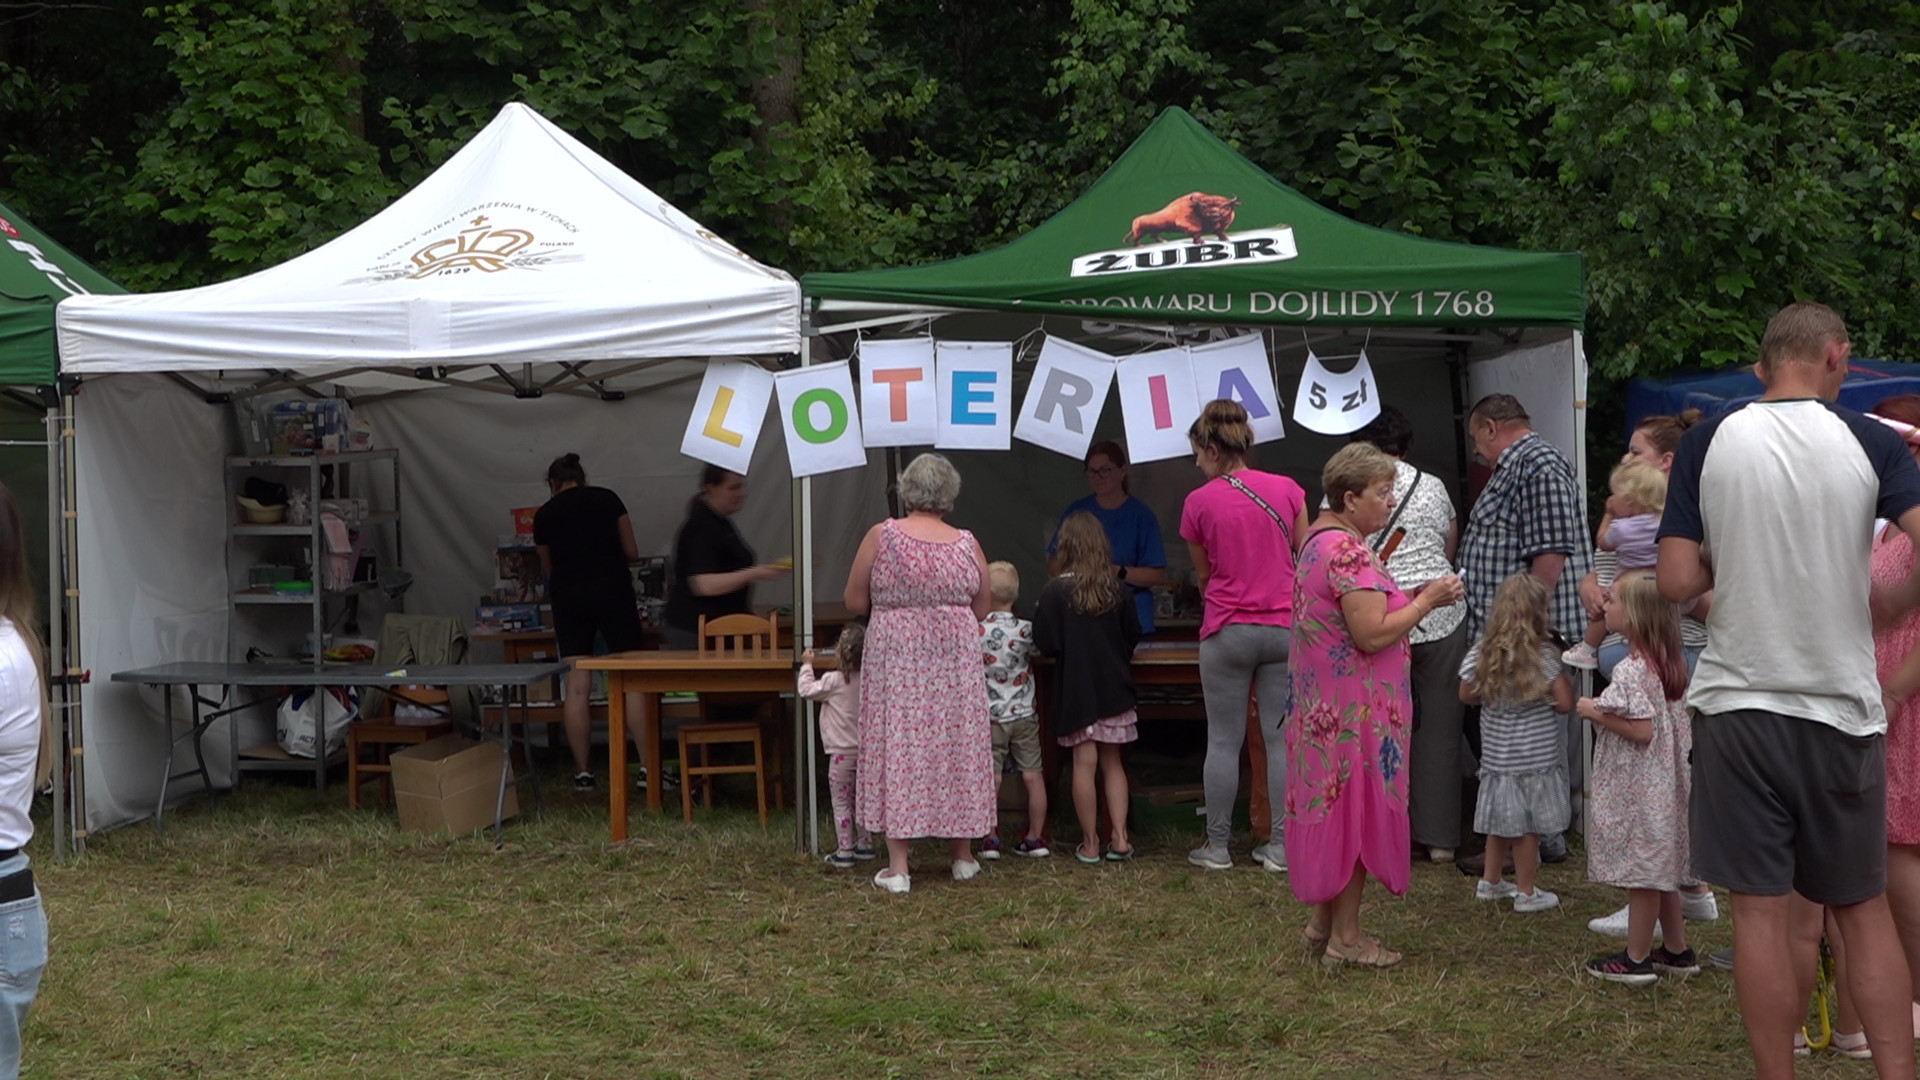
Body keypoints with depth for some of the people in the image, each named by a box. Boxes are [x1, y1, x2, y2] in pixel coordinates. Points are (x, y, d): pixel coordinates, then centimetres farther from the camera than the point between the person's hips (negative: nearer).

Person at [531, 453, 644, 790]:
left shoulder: (544, 515, 8)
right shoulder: (608, 499, 6)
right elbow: (632, 552, 9)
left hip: (569, 596, 1)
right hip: (612, 588, -1)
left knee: (576, 687, 2)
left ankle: (583, 770, 3)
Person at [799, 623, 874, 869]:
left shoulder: (833, 680, -15)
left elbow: (806, 690, -5)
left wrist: (807, 665, 8)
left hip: (842, 753, -6)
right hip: (864, 750, 6)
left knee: (841, 802, 1)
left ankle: (844, 852, 1)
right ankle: (865, 844, 24)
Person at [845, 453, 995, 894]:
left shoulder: (881, 536, -6)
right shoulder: (966, 544, -1)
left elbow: (854, 602, -3)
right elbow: (982, 608, 8)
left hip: (895, 661, -2)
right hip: (955, 661, 2)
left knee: (897, 748, 2)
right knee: (956, 746, 12)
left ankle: (897, 866, 1)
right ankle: (963, 856, 23)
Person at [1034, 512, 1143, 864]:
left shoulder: (1055, 591, -11)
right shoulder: (1117, 590, -2)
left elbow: (1045, 644, -12)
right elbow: (1133, 635, 6)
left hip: (1075, 690, -3)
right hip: (1114, 689, 3)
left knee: (1084, 763, 1)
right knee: (1113, 762, 11)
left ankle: (1090, 843, 5)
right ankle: (1119, 838, 7)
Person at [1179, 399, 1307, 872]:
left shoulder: (1200, 502, -5)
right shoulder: (1287, 490, 0)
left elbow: (1202, 575, 8)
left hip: (1227, 631, -2)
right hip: (1284, 628, 2)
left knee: (1223, 740, 5)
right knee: (1282, 739, 5)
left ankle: (1217, 845, 10)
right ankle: (1280, 845, 8)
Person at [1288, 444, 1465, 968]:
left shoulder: (1319, 540, 12)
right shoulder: (1349, 551, -21)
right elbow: (1372, 634, -26)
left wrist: (1417, 598, 9)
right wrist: (1425, 600, -14)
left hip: (1324, 704, 10)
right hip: (1356, 707, -10)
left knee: (1335, 806, 17)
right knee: (1358, 809, -1)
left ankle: (1323, 919, 26)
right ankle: (1345, 937, 7)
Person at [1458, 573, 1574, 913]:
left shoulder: (1482, 652, -4)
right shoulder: (1544, 655, -16)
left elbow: (1467, 694, 7)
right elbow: (1564, 703, -14)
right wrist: (1560, 676, 4)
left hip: (1496, 754, 5)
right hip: (1536, 756, -5)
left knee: (1501, 821, 19)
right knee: (1528, 827, 4)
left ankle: (1489, 882, 29)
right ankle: (1525, 892, 13)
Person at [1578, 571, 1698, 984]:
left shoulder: (1631, 671, -21)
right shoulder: (1670, 664, 7)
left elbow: (1642, 731, -25)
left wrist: (1596, 714, -15)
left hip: (1636, 788, -9)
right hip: (1665, 784, 9)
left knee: (1641, 874, 0)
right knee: (1661, 871, 18)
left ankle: (1636, 959, 9)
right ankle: (1677, 951, 26)